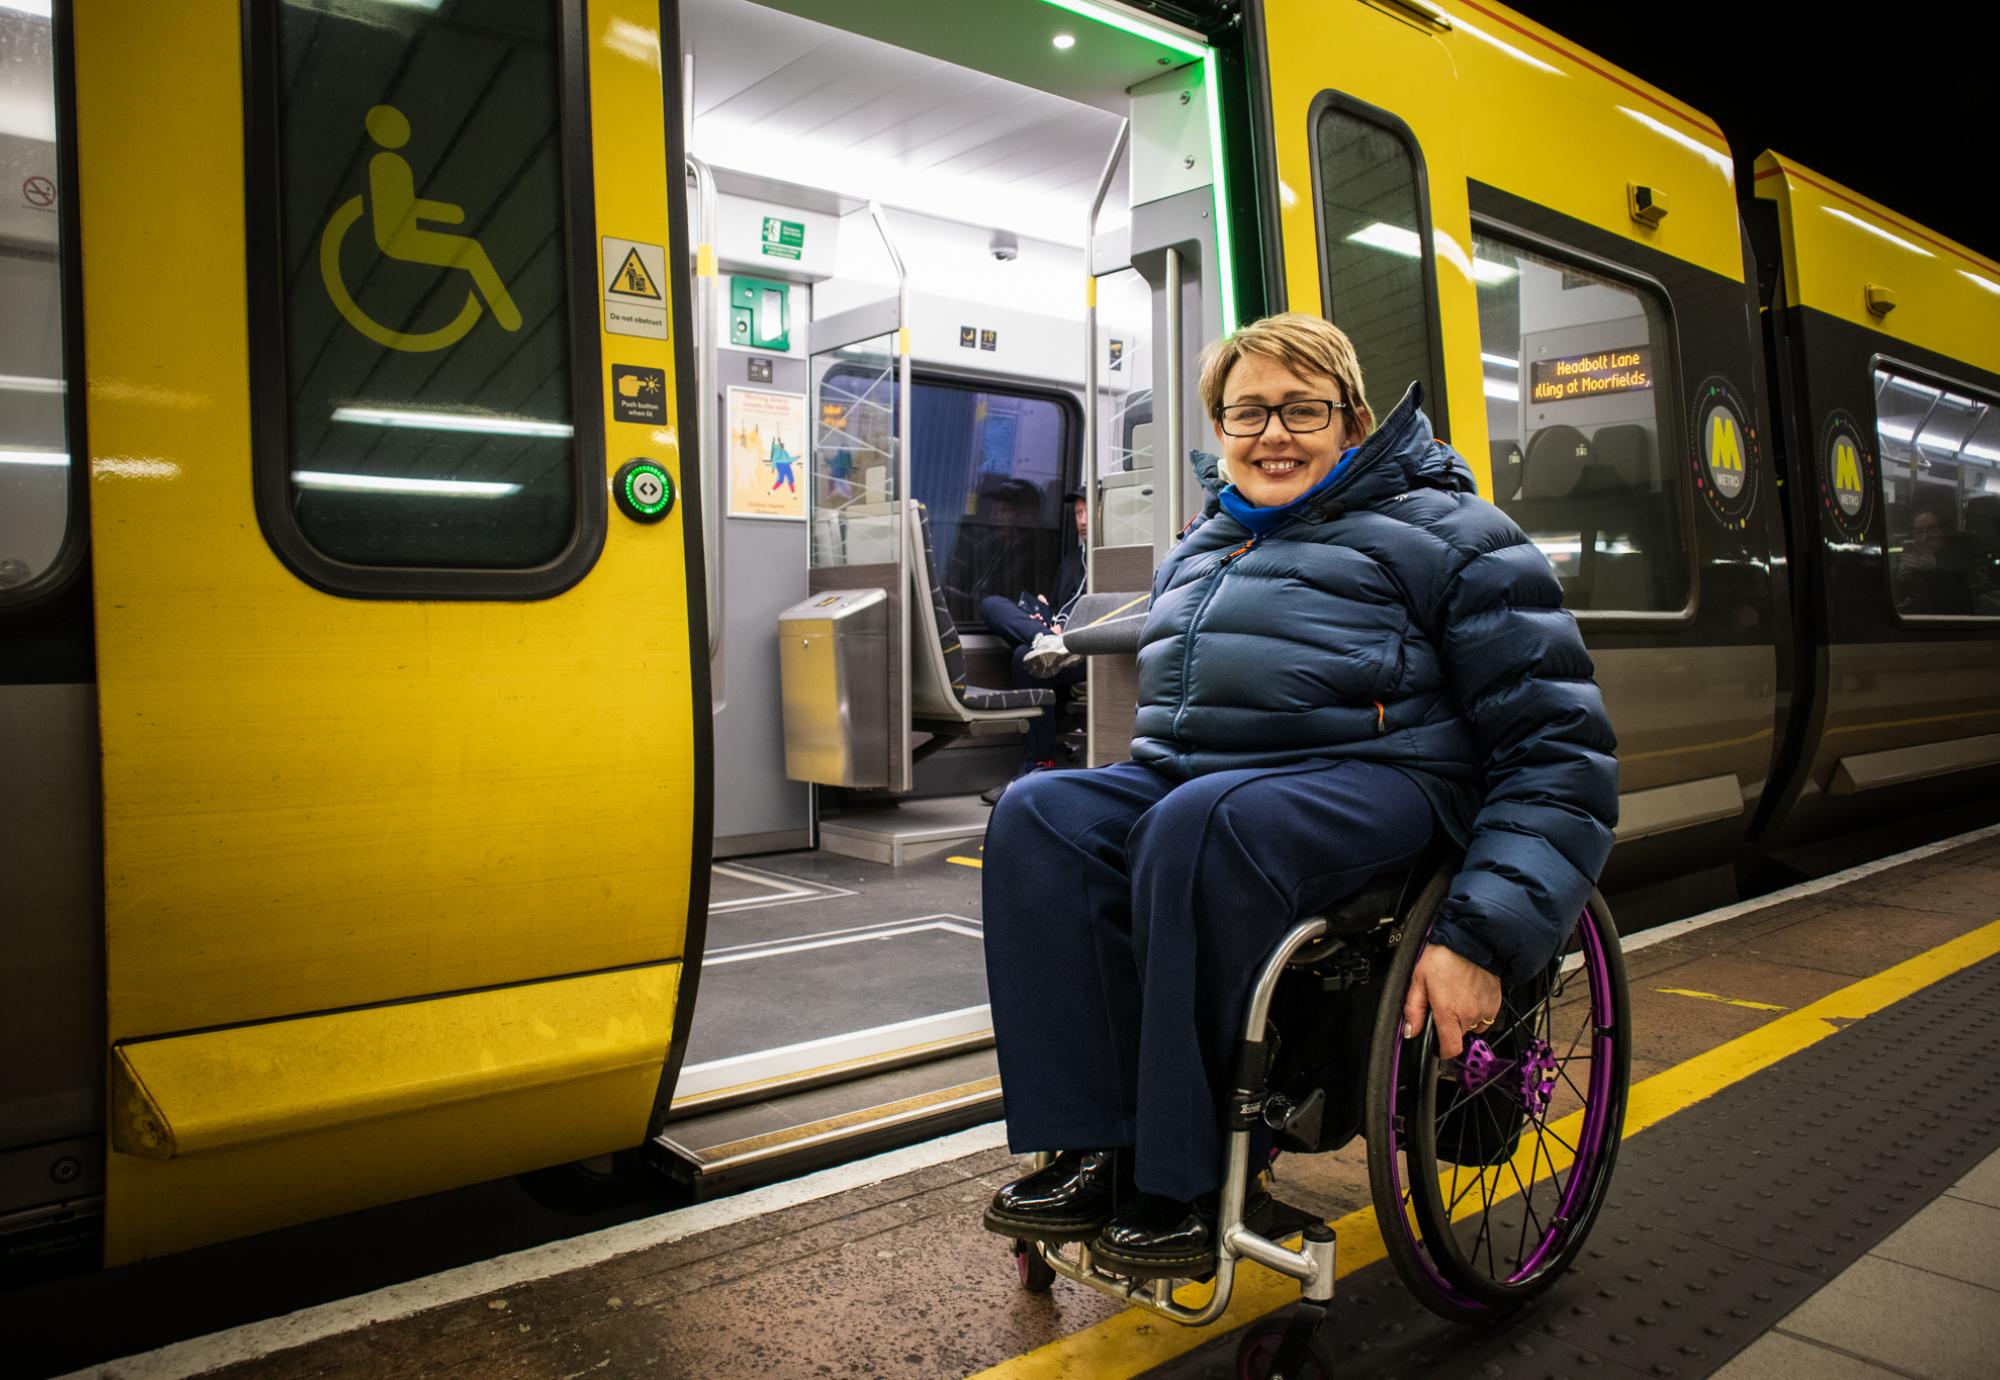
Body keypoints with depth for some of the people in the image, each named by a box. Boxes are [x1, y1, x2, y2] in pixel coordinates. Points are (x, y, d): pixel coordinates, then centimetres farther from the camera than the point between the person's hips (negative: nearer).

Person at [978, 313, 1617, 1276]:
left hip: (1371, 782, -6)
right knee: (1039, 815, -22)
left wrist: (1482, 939, -16)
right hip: (1187, 780, 6)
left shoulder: (1444, 535, 3)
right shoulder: (1196, 553, 24)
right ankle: (1095, 1151, -21)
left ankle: (1187, 1179, -21)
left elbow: (1559, 755, -4)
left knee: (1203, 828, -36)